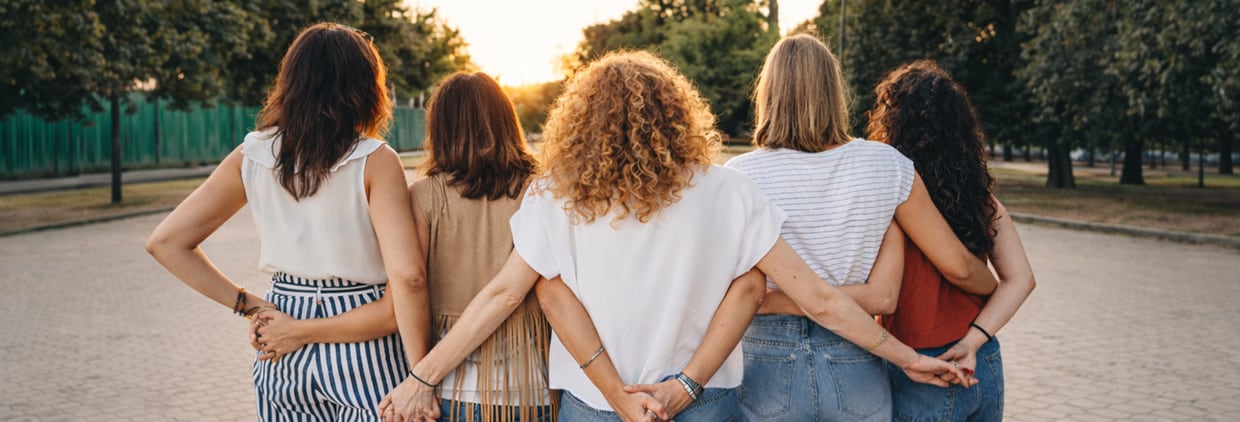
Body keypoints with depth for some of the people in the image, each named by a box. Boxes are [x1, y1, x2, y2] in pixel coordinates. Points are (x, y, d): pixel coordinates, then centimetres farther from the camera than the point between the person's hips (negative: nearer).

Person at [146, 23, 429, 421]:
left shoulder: (252, 156, 0)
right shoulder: (374, 161, -13)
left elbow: (166, 242, 0)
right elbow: (408, 278, -21)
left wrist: (252, 306, -1)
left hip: (283, 356, 4)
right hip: (364, 355, -4)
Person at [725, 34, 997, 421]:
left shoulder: (742, 175, -10)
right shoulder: (885, 165, -5)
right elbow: (958, 264, 1)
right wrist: (999, 292, 19)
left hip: (769, 366, -1)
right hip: (856, 371, 2)